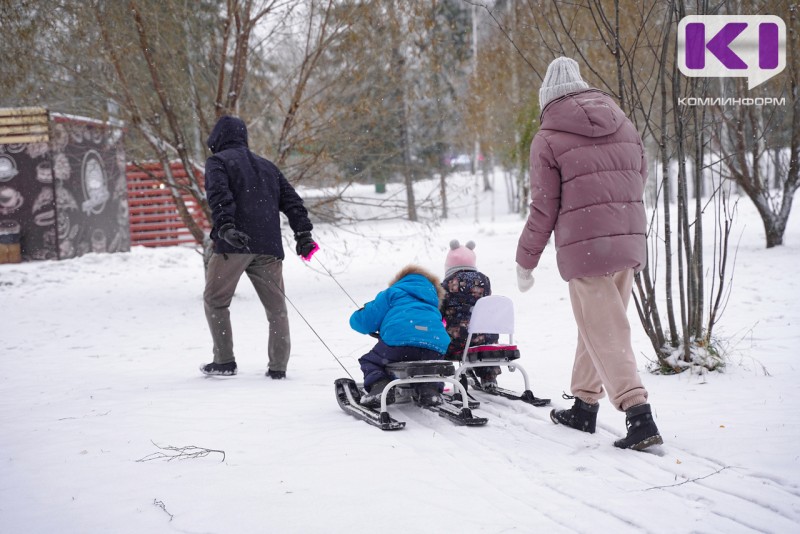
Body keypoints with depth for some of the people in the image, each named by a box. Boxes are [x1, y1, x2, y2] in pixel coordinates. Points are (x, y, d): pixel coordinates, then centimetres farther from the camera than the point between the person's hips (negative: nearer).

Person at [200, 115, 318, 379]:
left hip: (233, 245, -5)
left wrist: (225, 227, -24)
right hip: (269, 247, 5)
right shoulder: (267, 166, 26)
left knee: (215, 300, 9)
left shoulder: (218, 161, 8)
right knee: (276, 307, 7)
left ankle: (224, 361, 5)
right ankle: (278, 366, 3)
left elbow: (219, 195, -12)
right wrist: (303, 233, 13)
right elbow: (291, 199, 18)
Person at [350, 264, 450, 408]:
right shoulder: (432, 299, 37)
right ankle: (430, 388, 7)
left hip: (400, 339, -4)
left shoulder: (392, 292, 22)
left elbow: (365, 322, 14)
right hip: (435, 347, 4)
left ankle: (380, 386, -7)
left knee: (370, 362, 21)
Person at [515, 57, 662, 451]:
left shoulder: (548, 140, -5)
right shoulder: (624, 127, 11)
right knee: (596, 328, 18)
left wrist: (525, 262, 4)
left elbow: (543, 209, -6)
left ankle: (640, 417, -13)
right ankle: (584, 406, 28)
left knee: (606, 335, -4)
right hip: (629, 241, 6)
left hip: (584, 246, -6)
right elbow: (639, 182, 15)